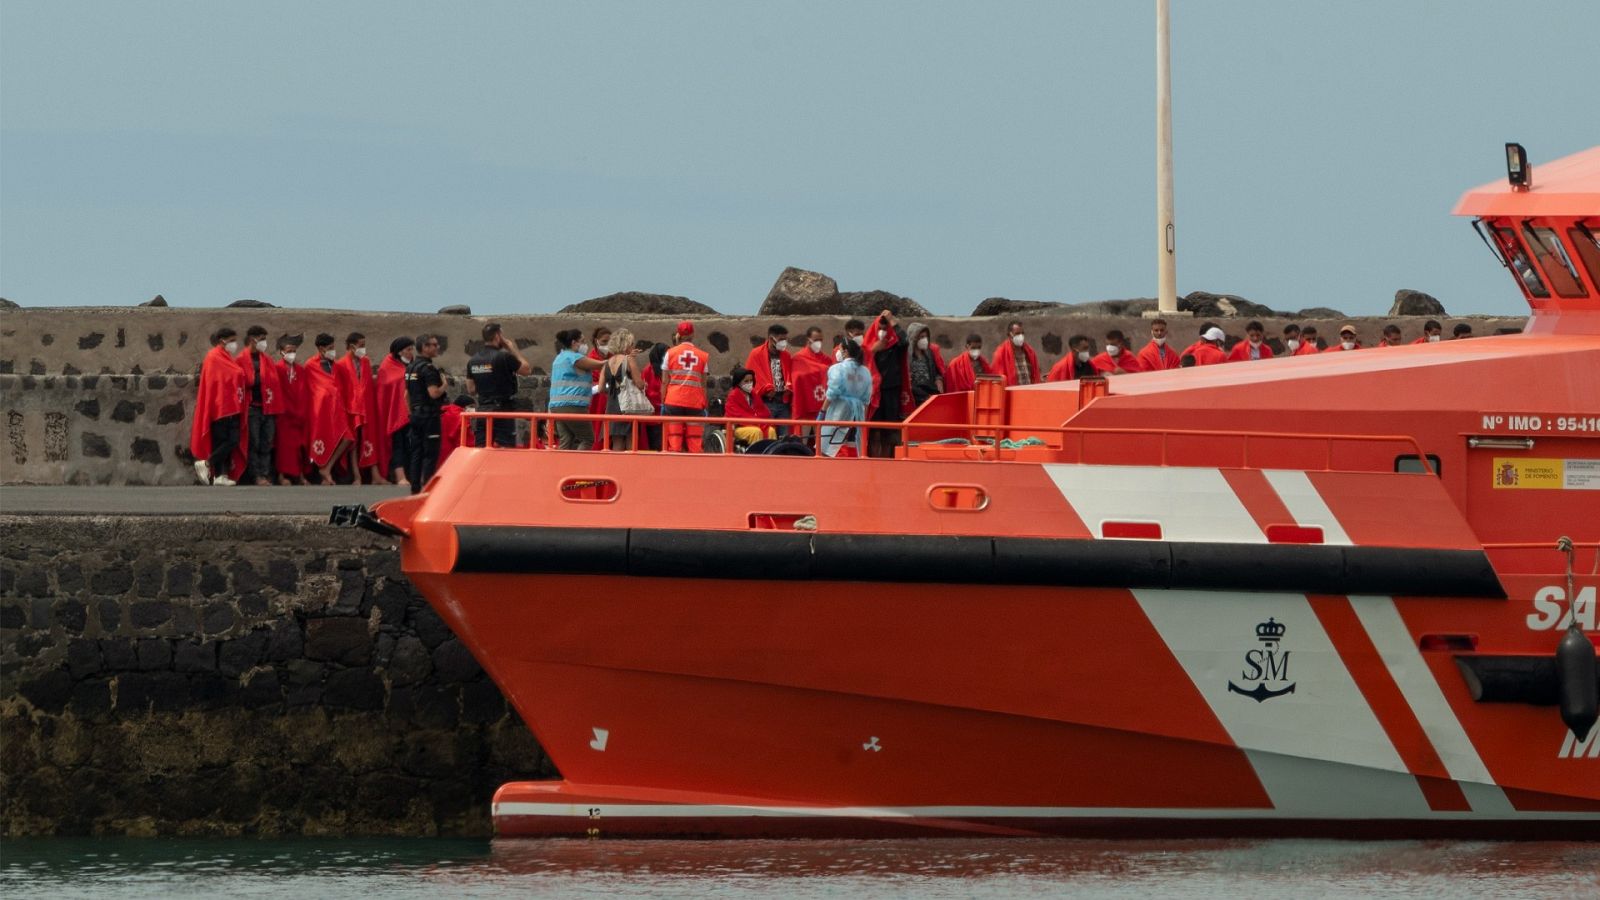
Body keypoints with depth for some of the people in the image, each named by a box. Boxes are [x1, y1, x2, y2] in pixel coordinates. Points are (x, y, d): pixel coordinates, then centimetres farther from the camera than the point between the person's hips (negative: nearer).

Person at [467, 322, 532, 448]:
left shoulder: (473, 360, 8)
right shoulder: (504, 357, -12)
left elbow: (471, 388, 15)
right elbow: (527, 369, -3)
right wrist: (514, 349, 4)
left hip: (482, 410, 6)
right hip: (503, 409, -6)